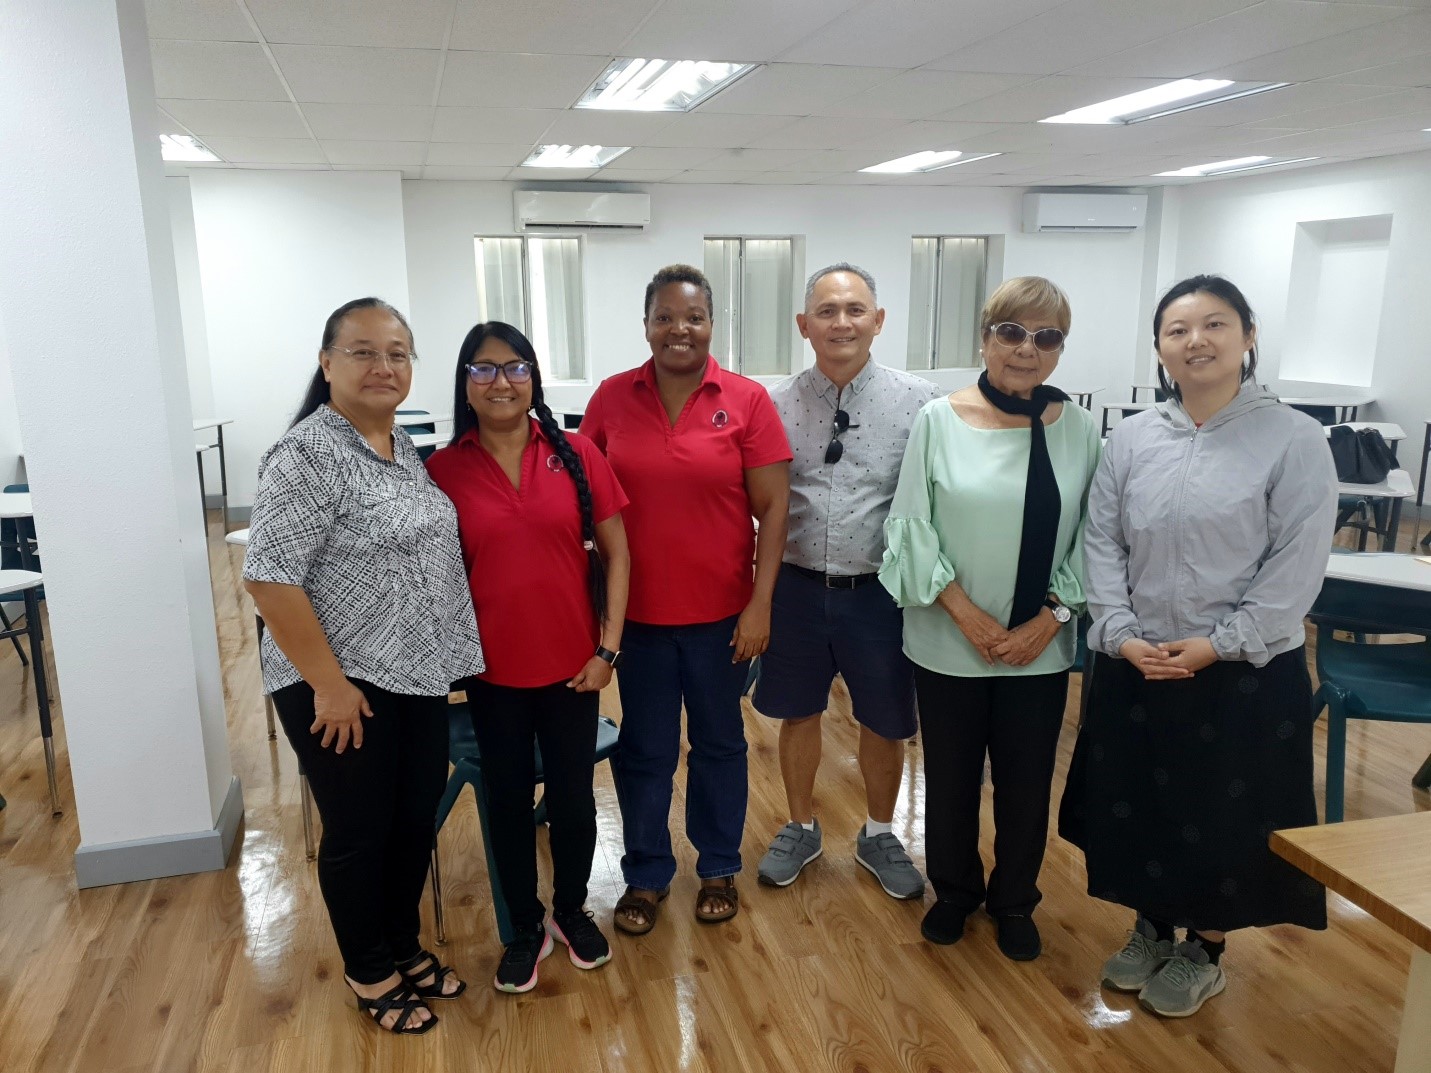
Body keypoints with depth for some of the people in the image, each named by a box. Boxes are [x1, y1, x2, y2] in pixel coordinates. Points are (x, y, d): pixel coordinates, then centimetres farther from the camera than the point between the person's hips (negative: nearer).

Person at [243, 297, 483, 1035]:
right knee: (359, 832, 10)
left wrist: (441, 654, 12)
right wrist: (328, 683, -19)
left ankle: (404, 948, 38)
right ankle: (370, 974, 31)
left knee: (416, 820, 17)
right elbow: (269, 577, -21)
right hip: (344, 687, -7)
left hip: (419, 676, 7)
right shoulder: (305, 456, -17)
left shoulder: (403, 449, 8)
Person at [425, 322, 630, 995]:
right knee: (508, 799, 14)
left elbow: (615, 553, -2)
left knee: (572, 796, 13)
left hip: (571, 664, 0)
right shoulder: (443, 471, -5)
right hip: (491, 669, 0)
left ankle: (571, 909, 40)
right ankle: (525, 928, 36)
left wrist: (608, 648, -5)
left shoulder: (575, 454, -5)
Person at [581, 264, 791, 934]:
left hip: (721, 610, -1)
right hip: (635, 610, 1)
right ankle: (645, 875, 35)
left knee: (719, 744, 16)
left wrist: (760, 603, -10)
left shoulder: (746, 401, -7)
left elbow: (773, 506, -6)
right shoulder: (613, 397, -2)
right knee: (643, 750, 14)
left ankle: (719, 868, 38)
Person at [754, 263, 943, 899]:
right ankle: (801, 829, 41)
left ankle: (878, 835, 40)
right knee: (798, 715, 17)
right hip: (798, 588, 2)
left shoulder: (918, 403, -8)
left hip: (881, 591, -1)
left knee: (884, 724, 15)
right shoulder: (777, 404, -2)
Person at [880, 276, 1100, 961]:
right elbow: (912, 527, -8)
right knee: (950, 776, 14)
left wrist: (1049, 620, -9)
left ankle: (1014, 902, 38)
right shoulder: (939, 420, -7)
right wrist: (967, 614, -12)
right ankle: (954, 891, 39)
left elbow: (1092, 539, 1)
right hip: (948, 643, -1)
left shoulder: (1078, 429, -1)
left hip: (1040, 648, 1)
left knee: (1026, 782, 14)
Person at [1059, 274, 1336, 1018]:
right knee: (1138, 806, 14)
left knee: (1223, 818, 11)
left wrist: (1216, 646, -16)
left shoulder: (1294, 439, -8)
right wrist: (1121, 634, -10)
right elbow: (1101, 543, 2)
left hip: (1245, 672, -3)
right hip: (1136, 667, 3)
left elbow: (1297, 565, -11)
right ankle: (1151, 928, 39)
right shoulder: (1131, 438, 2)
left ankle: (1204, 952, 34)